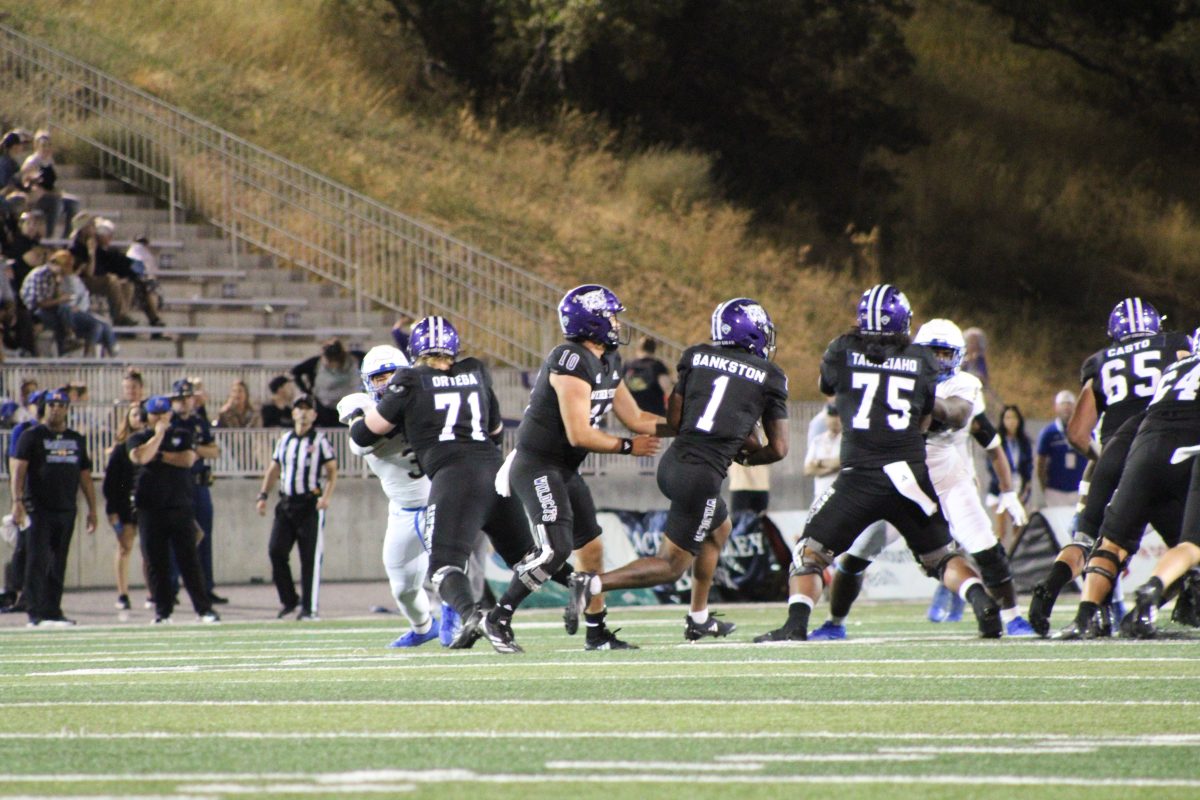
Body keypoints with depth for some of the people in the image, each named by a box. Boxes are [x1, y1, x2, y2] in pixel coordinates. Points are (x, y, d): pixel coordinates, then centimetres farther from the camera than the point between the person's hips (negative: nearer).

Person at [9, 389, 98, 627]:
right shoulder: (32, 436, 1)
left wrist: (92, 509, 14)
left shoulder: (77, 440, 16)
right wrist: (17, 501, -20)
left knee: (58, 564, 7)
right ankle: (35, 613, -9)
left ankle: (53, 611, 11)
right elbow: (19, 469, -7)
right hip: (39, 509, -5)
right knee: (37, 561, -8)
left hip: (66, 509, 5)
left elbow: (85, 477, 19)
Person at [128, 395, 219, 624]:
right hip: (150, 509, 0)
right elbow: (140, 457, -13)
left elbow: (188, 459, -6)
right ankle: (162, 610, 8)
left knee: (188, 559, -2)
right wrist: (158, 434, -7)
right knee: (156, 562, 1)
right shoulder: (138, 438, 8)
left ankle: (203, 608, -1)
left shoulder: (182, 435, 11)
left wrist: (159, 456, -5)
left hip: (181, 507, 0)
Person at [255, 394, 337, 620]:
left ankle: (310, 608, -3)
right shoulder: (285, 440, 15)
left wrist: (326, 496, -18)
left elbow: (332, 471, -4)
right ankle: (289, 600, 10)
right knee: (276, 551, -3)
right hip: (286, 504, 5)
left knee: (311, 557, -6)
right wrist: (263, 496, 10)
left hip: (310, 504, -5)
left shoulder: (320, 441, 0)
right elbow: (274, 470, 21)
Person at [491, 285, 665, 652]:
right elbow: (579, 434, -23)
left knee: (591, 548, 11)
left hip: (564, 470, 10)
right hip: (537, 466, -10)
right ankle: (499, 617, -9)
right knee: (557, 549, -20)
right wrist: (628, 447, -12)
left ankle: (597, 632, 21)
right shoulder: (572, 362, -21)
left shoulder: (608, 361, 10)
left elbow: (636, 420, 16)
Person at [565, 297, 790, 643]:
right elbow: (778, 449, 4)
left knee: (719, 528, 32)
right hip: (702, 475, -6)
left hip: (672, 462, 6)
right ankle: (594, 584, -18)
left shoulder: (696, 357, 12)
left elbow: (674, 421, 11)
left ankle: (699, 619, 36)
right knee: (672, 565, 3)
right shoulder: (769, 377, 2)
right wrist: (750, 455, 25)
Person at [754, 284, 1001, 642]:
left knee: (811, 552, 10)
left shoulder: (842, 352, 3)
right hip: (909, 475, 2)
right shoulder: (924, 361, 7)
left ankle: (796, 624, -8)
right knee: (941, 556, 16)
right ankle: (981, 602, -8)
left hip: (859, 477, -2)